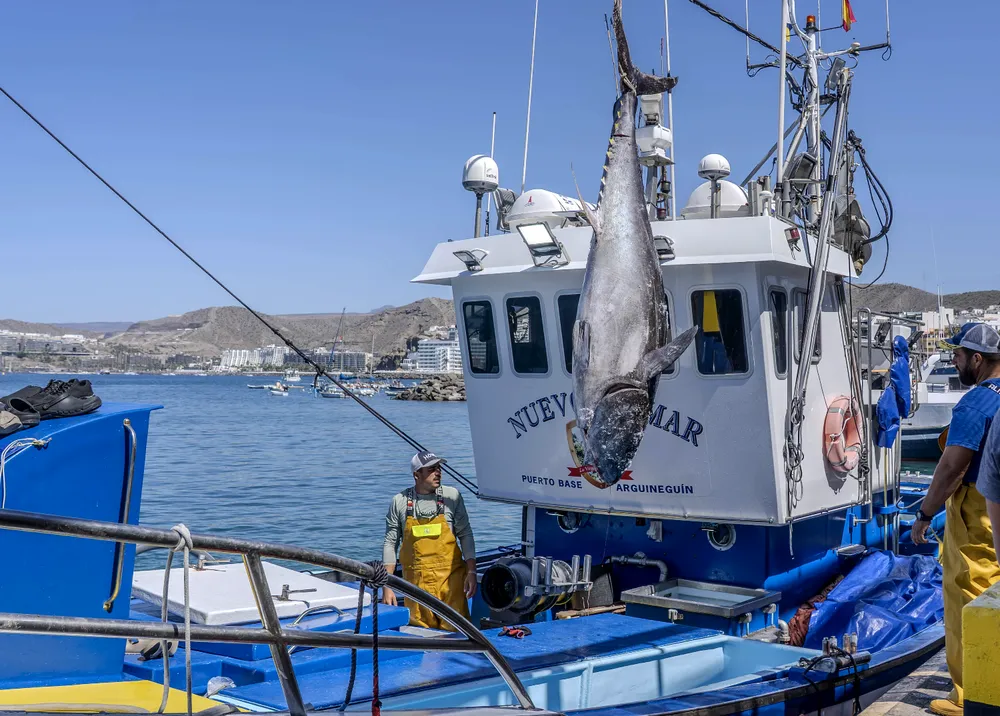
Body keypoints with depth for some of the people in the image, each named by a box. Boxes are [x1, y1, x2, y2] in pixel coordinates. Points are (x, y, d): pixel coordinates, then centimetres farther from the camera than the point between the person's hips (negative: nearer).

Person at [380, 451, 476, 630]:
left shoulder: (452, 496, 2)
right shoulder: (400, 502, 2)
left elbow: (465, 534, 5)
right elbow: (390, 543, 5)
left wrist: (471, 572, -3)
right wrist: (387, 585, 1)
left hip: (450, 577, 0)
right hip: (416, 581, 1)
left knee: (455, 631, -6)